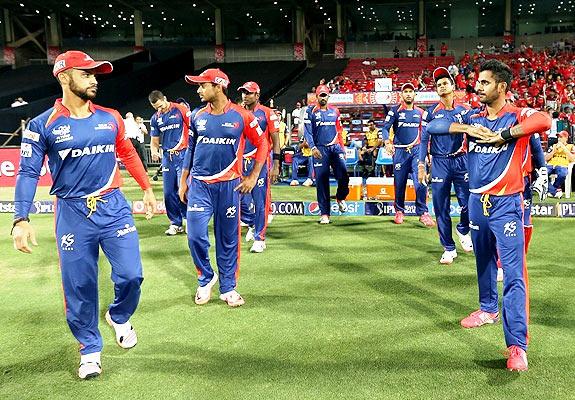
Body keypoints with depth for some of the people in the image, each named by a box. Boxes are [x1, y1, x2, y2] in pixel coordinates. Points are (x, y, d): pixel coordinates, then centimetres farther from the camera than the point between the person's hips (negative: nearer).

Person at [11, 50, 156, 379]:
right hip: (73, 213, -2)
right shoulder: (43, 125, -4)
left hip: (114, 207, 2)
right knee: (79, 286, 5)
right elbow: (28, 173, -5)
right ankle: (90, 349, 25)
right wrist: (22, 220, -14)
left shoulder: (111, 118, 4)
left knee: (131, 275, -3)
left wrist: (148, 189, 18)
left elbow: (128, 154, 18)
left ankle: (120, 317, 31)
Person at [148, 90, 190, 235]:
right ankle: (176, 223, 16)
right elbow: (155, 140, 16)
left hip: (183, 154, -5)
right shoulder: (155, 118, 11)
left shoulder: (181, 110, -4)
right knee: (169, 192, 5)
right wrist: (154, 151, -5)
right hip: (167, 157, 5)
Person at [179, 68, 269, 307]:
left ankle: (228, 288, 21)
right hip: (199, 185, 2)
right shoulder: (197, 116, 6)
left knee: (228, 239, 5)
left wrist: (253, 177, -1)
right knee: (196, 235, -7)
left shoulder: (241, 116, -4)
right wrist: (183, 182, 14)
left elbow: (262, 144, 3)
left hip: (229, 186, -2)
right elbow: (190, 150, 15)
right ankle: (206, 278, 19)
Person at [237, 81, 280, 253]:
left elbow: (275, 140, -4)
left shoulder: (267, 113, -3)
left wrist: (276, 165, -11)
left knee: (260, 202, -2)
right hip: (240, 163, 5)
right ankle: (252, 224, 33)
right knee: (239, 198, 6)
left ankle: (259, 238, 9)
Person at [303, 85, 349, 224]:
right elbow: (307, 131, -4)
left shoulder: (334, 111, 14)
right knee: (322, 181, -2)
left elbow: (339, 132, 18)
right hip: (320, 149, -3)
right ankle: (324, 213, 5)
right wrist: (313, 147, -16)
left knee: (343, 177, -9)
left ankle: (340, 198, 23)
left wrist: (342, 149, 14)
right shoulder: (311, 111, 2)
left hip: (335, 147, 3)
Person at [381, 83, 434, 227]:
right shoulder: (395, 111, 2)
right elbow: (385, 128, -5)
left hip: (416, 150, 2)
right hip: (400, 151, -2)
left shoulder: (420, 112, 12)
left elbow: (424, 132, 16)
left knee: (421, 182, -10)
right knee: (399, 183, 4)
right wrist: (387, 142, -23)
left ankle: (423, 213, -7)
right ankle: (399, 211, 18)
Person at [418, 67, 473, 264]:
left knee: (468, 203, -5)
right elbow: (424, 140, 4)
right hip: (439, 163, 0)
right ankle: (449, 249, 15)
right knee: (441, 208, 2)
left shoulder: (465, 110, 6)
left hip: (461, 161, 1)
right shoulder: (431, 112, 4)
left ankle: (463, 230, 28)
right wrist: (421, 165, -3)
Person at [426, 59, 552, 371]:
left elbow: (544, 120, -29)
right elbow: (432, 126, 0)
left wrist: (504, 136, -24)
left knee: (513, 273, -9)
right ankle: (488, 309, 44)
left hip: (506, 204, -6)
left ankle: (517, 345, -10)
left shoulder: (517, 116, -7)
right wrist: (466, 128, -13)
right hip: (477, 202, 6)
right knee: (484, 261, 22)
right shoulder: (472, 117, 8)